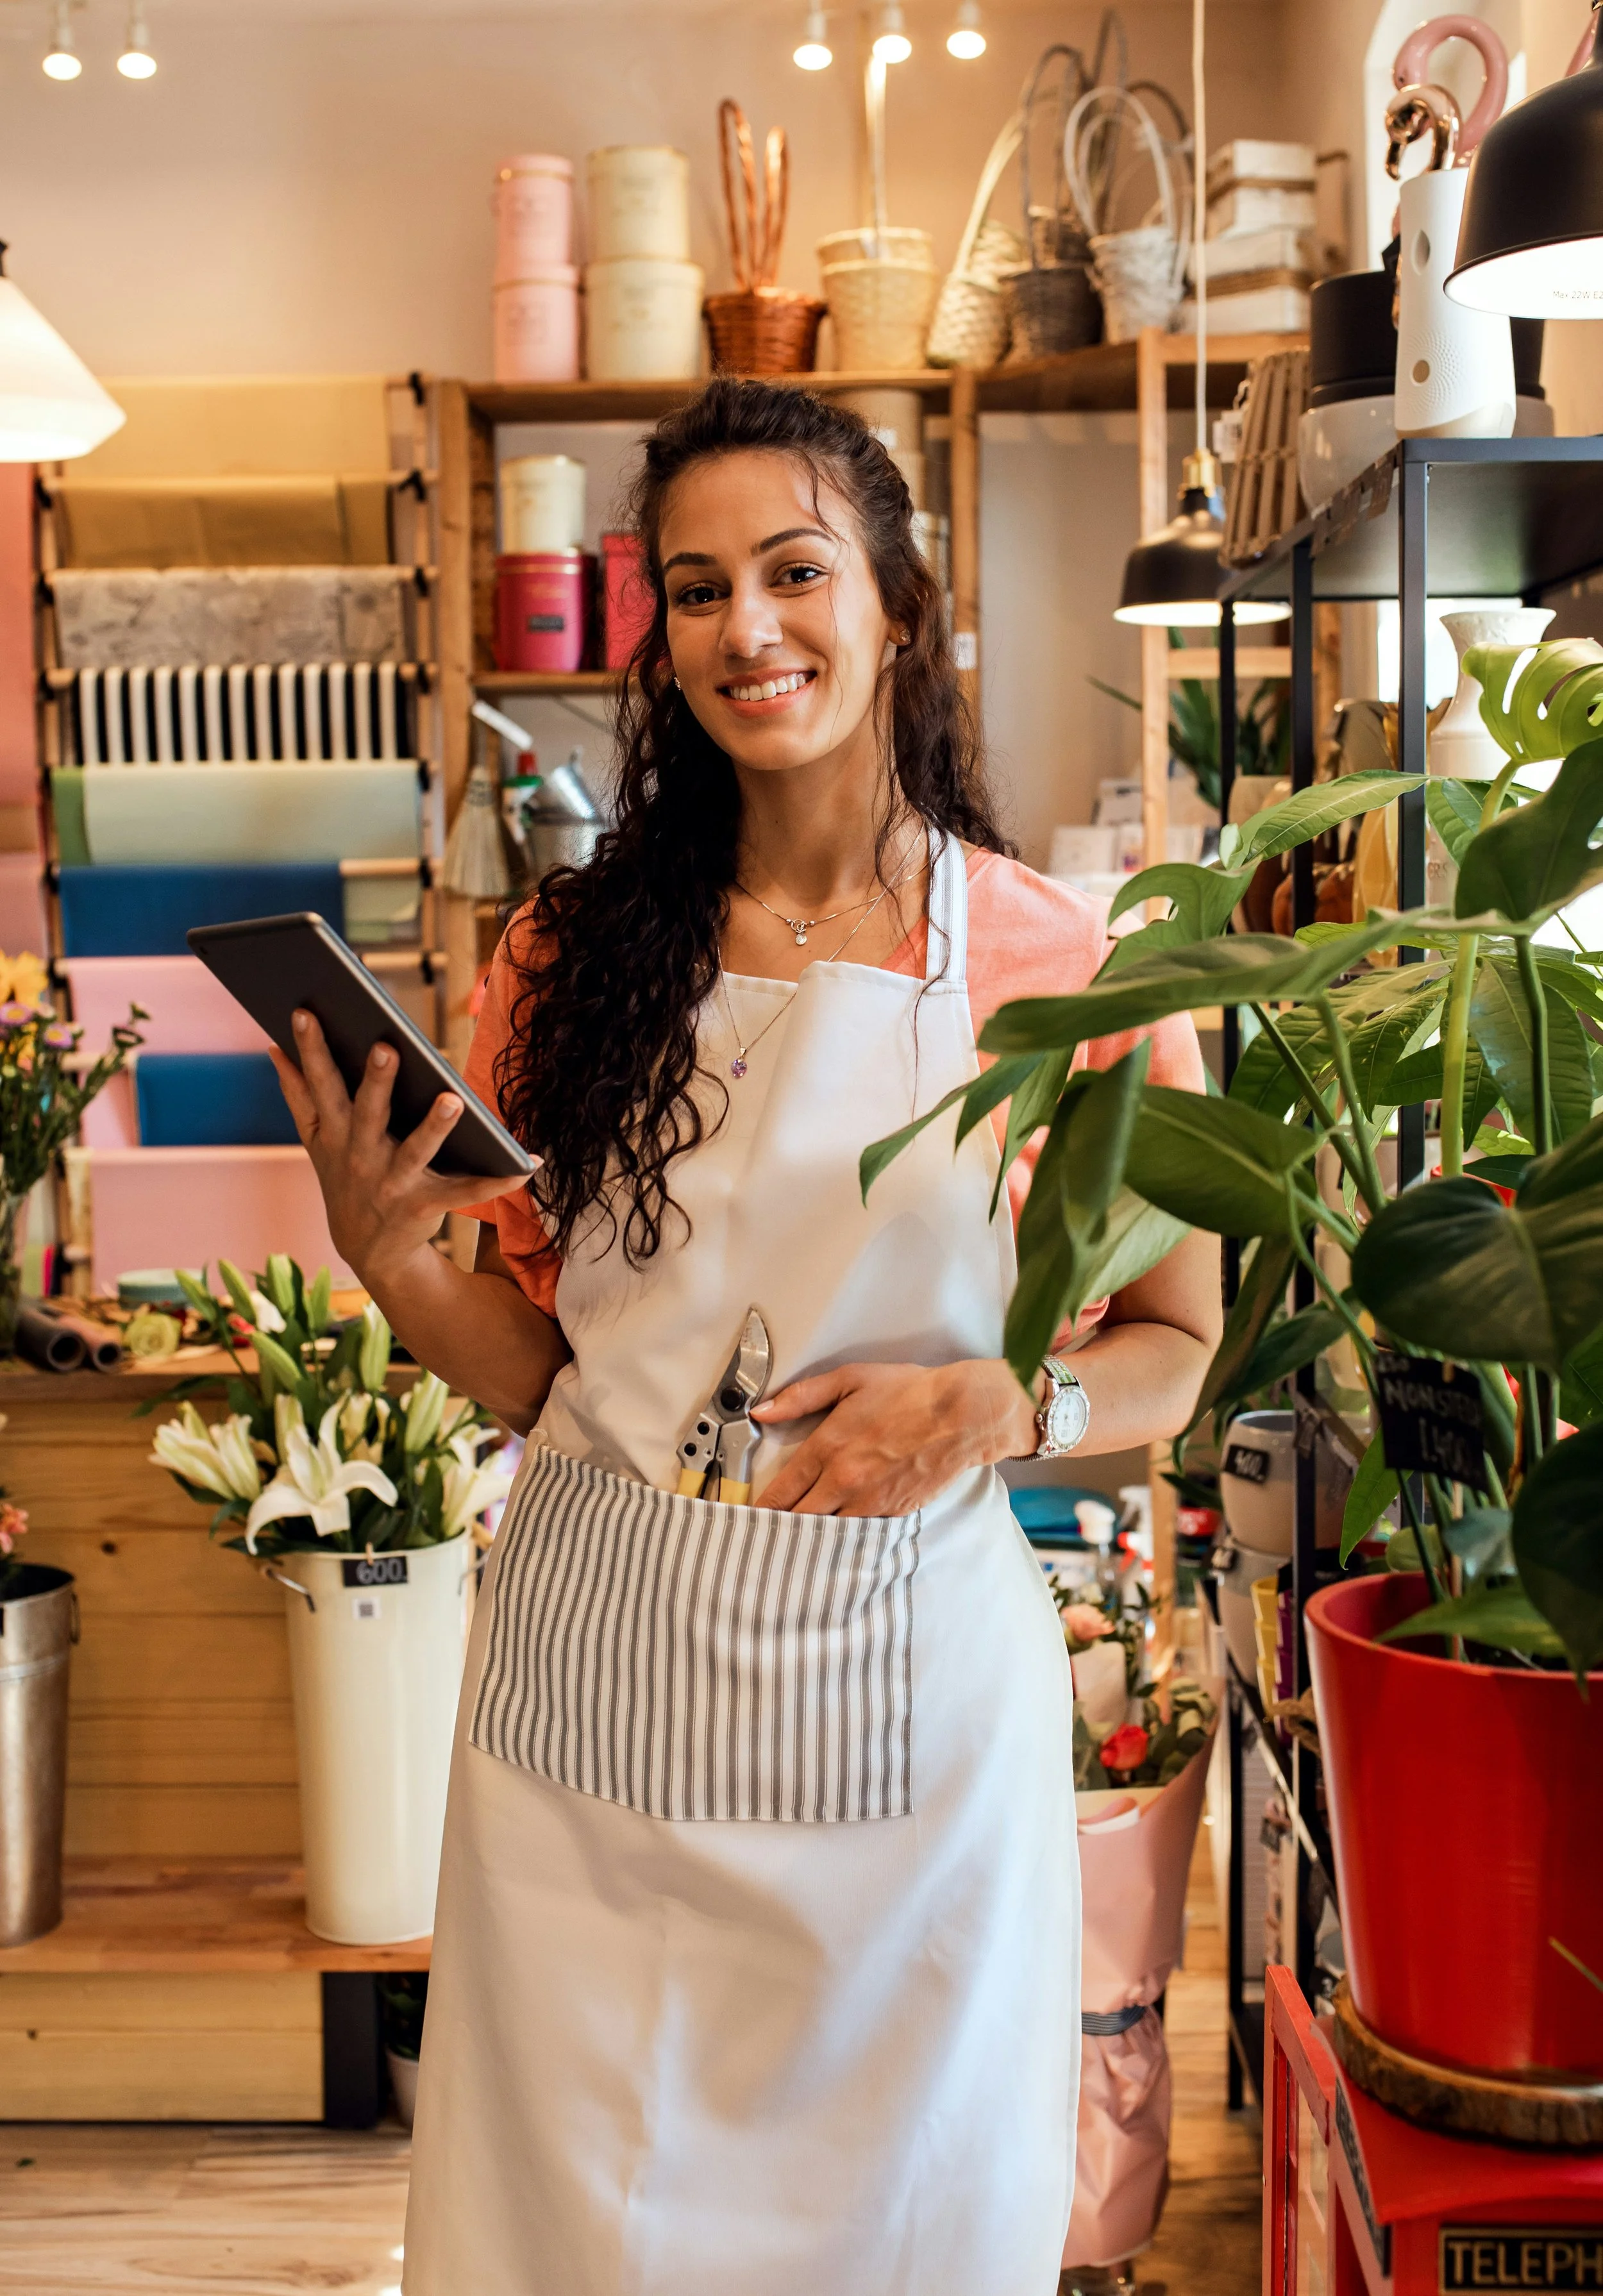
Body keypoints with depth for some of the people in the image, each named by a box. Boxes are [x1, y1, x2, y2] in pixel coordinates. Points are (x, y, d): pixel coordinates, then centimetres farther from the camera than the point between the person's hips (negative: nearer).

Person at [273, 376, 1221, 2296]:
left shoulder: (1071, 972, -5)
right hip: (595, 1675, 2)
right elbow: (526, 1366, 4)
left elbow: (1173, 1352, 3)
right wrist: (385, 1249, -14)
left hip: (903, 1684, -1)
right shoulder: (579, 954, 1)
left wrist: (998, 1406, -16)